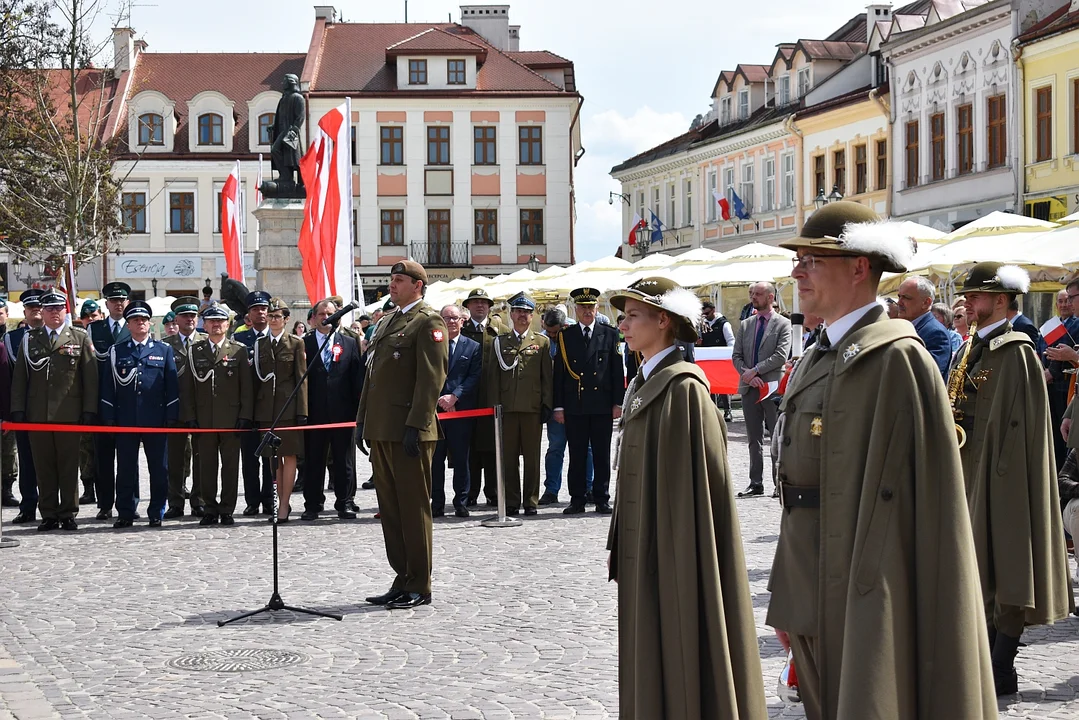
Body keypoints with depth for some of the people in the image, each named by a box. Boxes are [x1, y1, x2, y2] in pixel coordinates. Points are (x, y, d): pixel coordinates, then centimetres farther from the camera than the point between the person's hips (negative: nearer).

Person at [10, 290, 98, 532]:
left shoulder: (80, 337, 6)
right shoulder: (30, 339, 11)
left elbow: (90, 377, 2)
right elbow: (20, 377, 10)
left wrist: (89, 411, -5)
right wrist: (18, 410, 2)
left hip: (69, 413, -2)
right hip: (37, 414, 2)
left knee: (69, 465, 2)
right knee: (43, 466, 4)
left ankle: (68, 514, 9)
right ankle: (49, 515, 10)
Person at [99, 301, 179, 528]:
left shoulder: (164, 350, 9)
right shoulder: (116, 352, 10)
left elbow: (172, 386, 6)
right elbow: (108, 386, 9)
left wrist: (171, 416, -1)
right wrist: (109, 418, 1)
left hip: (156, 420, 0)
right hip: (125, 421, 1)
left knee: (159, 468, 1)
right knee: (126, 469, 3)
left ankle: (157, 513, 9)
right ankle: (125, 514, 9)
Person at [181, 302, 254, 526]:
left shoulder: (239, 350, 5)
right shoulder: (195, 351, 9)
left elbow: (246, 387, 3)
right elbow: (187, 387, 8)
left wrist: (245, 416, -5)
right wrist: (190, 417, 0)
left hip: (231, 419, -1)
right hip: (204, 420, 1)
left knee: (230, 465, 1)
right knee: (206, 465, 4)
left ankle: (227, 510, 7)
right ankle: (210, 509, 11)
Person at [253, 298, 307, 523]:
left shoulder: (296, 343, 2)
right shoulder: (259, 344, 10)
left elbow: (301, 378, -1)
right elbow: (256, 378, 10)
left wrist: (302, 410, -7)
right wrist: (254, 410, 4)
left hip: (288, 404, -3)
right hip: (266, 406, 3)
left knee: (289, 454, -3)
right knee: (274, 456, 7)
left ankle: (284, 504, 0)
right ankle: (282, 502, 13)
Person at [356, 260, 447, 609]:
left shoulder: (428, 322, -7)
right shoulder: (386, 323, 20)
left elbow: (432, 378, -14)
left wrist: (416, 426, -20)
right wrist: (362, 421, 16)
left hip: (409, 432, -9)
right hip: (382, 431, 9)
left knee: (414, 508, -3)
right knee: (390, 509, 11)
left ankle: (419, 587, 4)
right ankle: (403, 580, 19)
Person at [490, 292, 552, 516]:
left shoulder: (542, 342, 11)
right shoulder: (500, 342, 12)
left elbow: (548, 377, 8)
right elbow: (493, 375, 9)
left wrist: (547, 405, -1)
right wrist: (495, 405, 1)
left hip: (533, 408, -1)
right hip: (507, 408, 1)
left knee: (532, 458, 2)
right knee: (508, 457, 1)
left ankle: (531, 501, 8)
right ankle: (511, 502, 7)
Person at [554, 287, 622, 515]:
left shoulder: (610, 334, 6)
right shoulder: (565, 336, 7)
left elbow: (617, 371, 5)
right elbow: (559, 373, 6)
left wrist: (618, 402, -1)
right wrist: (558, 406, 0)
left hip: (602, 405, 0)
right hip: (574, 406, 0)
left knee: (602, 454, 3)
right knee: (577, 455, 4)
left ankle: (602, 499, 9)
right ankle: (577, 500, 9)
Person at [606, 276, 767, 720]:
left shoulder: (683, 388, -15)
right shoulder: (642, 386, 13)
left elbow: (697, 476, -18)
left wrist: (683, 562, -20)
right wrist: (623, 551, 16)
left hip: (674, 551, -9)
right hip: (643, 553, 9)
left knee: (678, 658, -2)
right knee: (648, 659, 12)